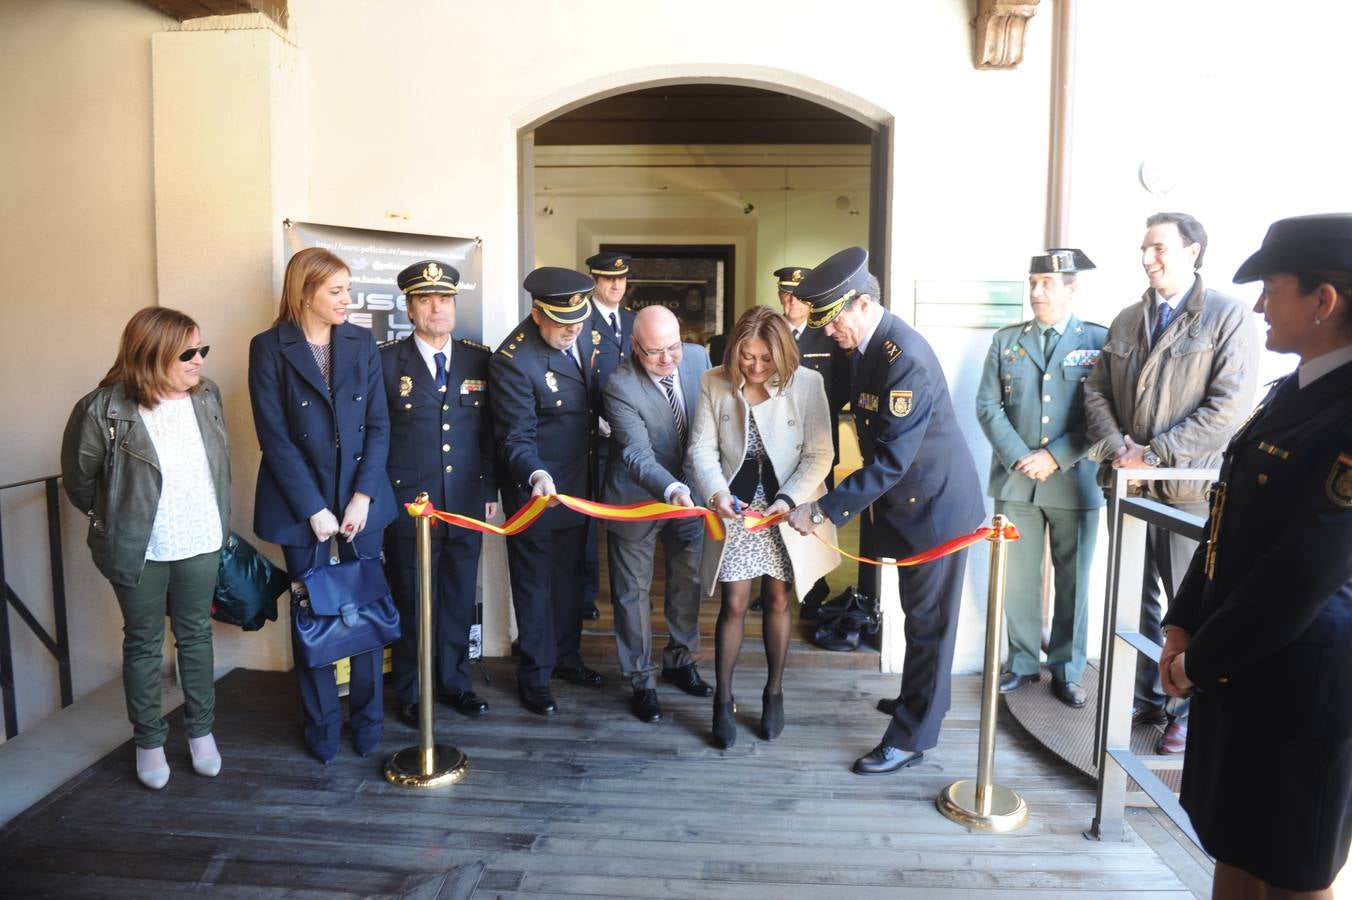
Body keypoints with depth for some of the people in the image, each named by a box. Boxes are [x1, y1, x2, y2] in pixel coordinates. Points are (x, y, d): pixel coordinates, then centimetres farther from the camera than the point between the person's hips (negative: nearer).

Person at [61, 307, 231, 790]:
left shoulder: (206, 395, -5)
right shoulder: (103, 409, -19)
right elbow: (79, 479, -4)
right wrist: (110, 522, 9)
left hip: (200, 545, 3)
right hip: (140, 550, -3)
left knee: (196, 636, 17)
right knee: (143, 644, 14)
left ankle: (201, 730, 33)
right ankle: (149, 741, 30)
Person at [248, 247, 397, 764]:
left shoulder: (362, 343, 4)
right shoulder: (269, 348, -4)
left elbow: (378, 425, 2)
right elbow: (274, 436, -8)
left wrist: (363, 496, -9)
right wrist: (314, 509, -12)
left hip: (362, 501, 2)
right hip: (302, 504, -2)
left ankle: (368, 720, 24)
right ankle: (322, 725, 24)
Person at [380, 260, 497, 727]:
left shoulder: (479, 358, 5)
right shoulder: (386, 360, -3)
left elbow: (489, 430, 9)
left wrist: (490, 489, 7)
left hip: (466, 504, 3)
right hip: (408, 506, -2)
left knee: (460, 599, 13)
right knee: (410, 602, 10)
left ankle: (455, 682, 31)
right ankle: (410, 693, 27)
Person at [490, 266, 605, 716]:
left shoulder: (584, 336, -3)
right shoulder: (513, 360, -24)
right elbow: (516, 437, -24)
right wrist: (536, 475, -39)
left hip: (579, 486, 7)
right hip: (537, 490, -6)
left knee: (570, 576, 20)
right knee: (534, 583, 9)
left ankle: (565, 655, 37)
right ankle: (534, 675, 24)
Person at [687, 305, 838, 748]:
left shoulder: (806, 383, -12)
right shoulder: (713, 383, -7)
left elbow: (819, 455, -11)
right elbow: (702, 449, -6)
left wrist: (787, 500, -22)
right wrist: (716, 492, -23)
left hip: (786, 509, 0)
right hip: (736, 508, 0)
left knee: (778, 600, 12)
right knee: (734, 604, 1)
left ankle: (774, 692, 30)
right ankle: (722, 700, 17)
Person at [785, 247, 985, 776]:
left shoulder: (906, 360, -28)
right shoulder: (867, 346, 2)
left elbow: (892, 458, -30)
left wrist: (824, 510, -28)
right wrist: (871, 496, 13)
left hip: (936, 503, -9)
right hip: (903, 502, 9)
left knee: (928, 621, 3)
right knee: (920, 615, 23)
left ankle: (910, 737, 13)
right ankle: (923, 697, 41)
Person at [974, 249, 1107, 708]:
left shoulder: (1100, 341, 0)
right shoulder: (1006, 340, 8)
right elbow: (988, 405, 3)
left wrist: (1056, 457, -12)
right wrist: (1019, 458, -9)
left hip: (1075, 481, -2)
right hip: (1016, 480, 2)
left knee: (1072, 581, 8)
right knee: (1017, 579, 8)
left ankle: (1067, 671, 22)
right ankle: (1023, 662, 24)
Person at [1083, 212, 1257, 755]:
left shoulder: (1228, 317, -5)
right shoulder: (1126, 321, 12)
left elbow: (1229, 406, -14)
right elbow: (1097, 390, 11)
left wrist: (1153, 454, -17)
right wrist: (1115, 446, -7)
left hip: (1188, 489, -5)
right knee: (1135, 599, 14)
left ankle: (1190, 711, 18)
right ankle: (1145, 698, 28)